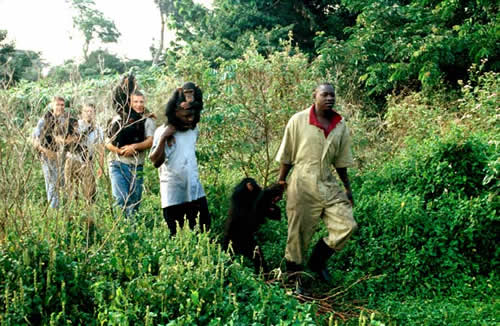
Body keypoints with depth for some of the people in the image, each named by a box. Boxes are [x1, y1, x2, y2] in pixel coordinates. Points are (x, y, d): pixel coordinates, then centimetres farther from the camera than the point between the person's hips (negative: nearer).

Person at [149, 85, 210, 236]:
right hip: (173, 196, -4)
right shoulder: (162, 131, -9)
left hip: (196, 191, 5)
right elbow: (156, 161, -16)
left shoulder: (194, 130, 6)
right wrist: (163, 138, -23)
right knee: (176, 235, 5)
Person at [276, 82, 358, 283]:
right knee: (299, 233, 3)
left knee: (347, 225, -3)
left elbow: (340, 161, 15)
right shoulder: (298, 120, -5)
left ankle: (318, 261, 19)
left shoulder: (340, 125, 7)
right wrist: (281, 183, 0)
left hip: (329, 185, 5)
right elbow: (286, 156, -1)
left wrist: (347, 187, 15)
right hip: (303, 185, -4)